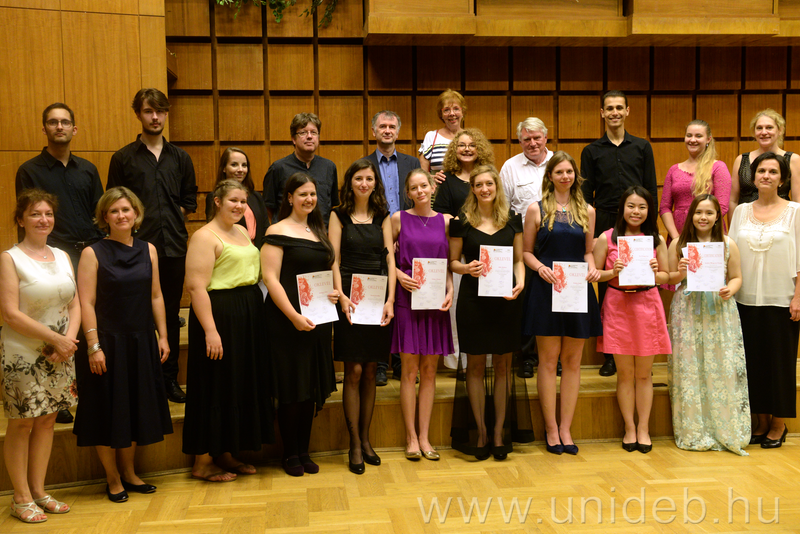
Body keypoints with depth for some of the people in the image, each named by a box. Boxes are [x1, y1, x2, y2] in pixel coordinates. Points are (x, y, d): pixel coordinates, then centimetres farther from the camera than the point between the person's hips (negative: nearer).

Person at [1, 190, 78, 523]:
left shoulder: (62, 256, 10)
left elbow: (75, 304, 8)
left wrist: (69, 339, -9)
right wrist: (55, 338, -16)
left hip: (60, 355, 5)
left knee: (47, 420, 11)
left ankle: (38, 491, 23)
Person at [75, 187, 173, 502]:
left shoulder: (148, 250, 5)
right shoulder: (93, 254, -9)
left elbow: (155, 296, 8)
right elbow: (87, 304, -12)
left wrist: (162, 336, 5)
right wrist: (94, 346, -17)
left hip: (142, 342, 4)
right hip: (108, 342, -4)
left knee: (136, 408, 14)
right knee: (108, 410, 6)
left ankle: (128, 472, 30)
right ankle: (113, 478, 22)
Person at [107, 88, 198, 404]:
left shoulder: (180, 158, 12)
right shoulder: (123, 158, 4)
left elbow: (190, 200, 17)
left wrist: (172, 215, 2)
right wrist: (138, 223, -7)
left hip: (174, 247, 3)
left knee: (171, 315, 8)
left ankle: (169, 378, 18)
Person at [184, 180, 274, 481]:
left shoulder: (242, 233, 15)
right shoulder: (205, 236, -11)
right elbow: (196, 286, -18)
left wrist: (257, 316, 15)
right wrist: (210, 330, -23)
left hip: (249, 315, 9)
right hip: (219, 316, -9)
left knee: (243, 385, 13)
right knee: (216, 386, -1)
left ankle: (225, 455, 25)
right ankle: (202, 462, 12)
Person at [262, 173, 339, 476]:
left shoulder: (318, 231, 15)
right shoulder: (278, 232, -7)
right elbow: (270, 278, -14)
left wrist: (333, 292, 3)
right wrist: (294, 316, -21)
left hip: (317, 320, 7)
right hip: (287, 321, -7)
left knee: (311, 388, 10)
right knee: (292, 389, 0)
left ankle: (304, 451, 21)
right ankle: (290, 454, 14)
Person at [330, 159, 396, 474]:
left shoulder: (383, 217, 12)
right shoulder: (339, 216, 5)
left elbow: (390, 259, 6)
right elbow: (333, 260, -1)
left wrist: (390, 299, -5)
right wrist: (340, 295, -14)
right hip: (351, 297, -3)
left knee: (370, 371, 7)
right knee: (354, 371, -4)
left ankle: (365, 439, 17)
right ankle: (355, 444, 4)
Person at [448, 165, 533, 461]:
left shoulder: (513, 220, 8)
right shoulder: (462, 222, 2)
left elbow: (518, 259, 10)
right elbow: (452, 261, 6)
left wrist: (520, 282, -8)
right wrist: (467, 268, -15)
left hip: (505, 300, 2)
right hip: (473, 299, -1)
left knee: (503, 365, 5)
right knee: (476, 365, 3)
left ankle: (499, 431, 16)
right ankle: (480, 431, 14)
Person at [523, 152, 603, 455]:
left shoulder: (587, 211, 12)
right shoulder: (536, 210, 4)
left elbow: (588, 251, 16)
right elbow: (527, 251, 4)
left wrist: (592, 268, -4)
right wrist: (540, 268, -14)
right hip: (546, 290, -3)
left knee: (573, 361, 5)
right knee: (549, 359, 0)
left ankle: (566, 428, 14)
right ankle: (551, 429, 10)